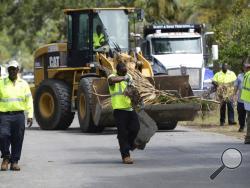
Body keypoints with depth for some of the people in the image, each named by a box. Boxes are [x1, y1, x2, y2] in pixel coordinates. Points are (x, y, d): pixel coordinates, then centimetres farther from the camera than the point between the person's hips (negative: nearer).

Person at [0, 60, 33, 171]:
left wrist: (30, 115, 0)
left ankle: (14, 162, 12)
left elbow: (29, 100, 9)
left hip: (19, 115, 1)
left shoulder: (23, 84, 11)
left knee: (17, 139, 1)